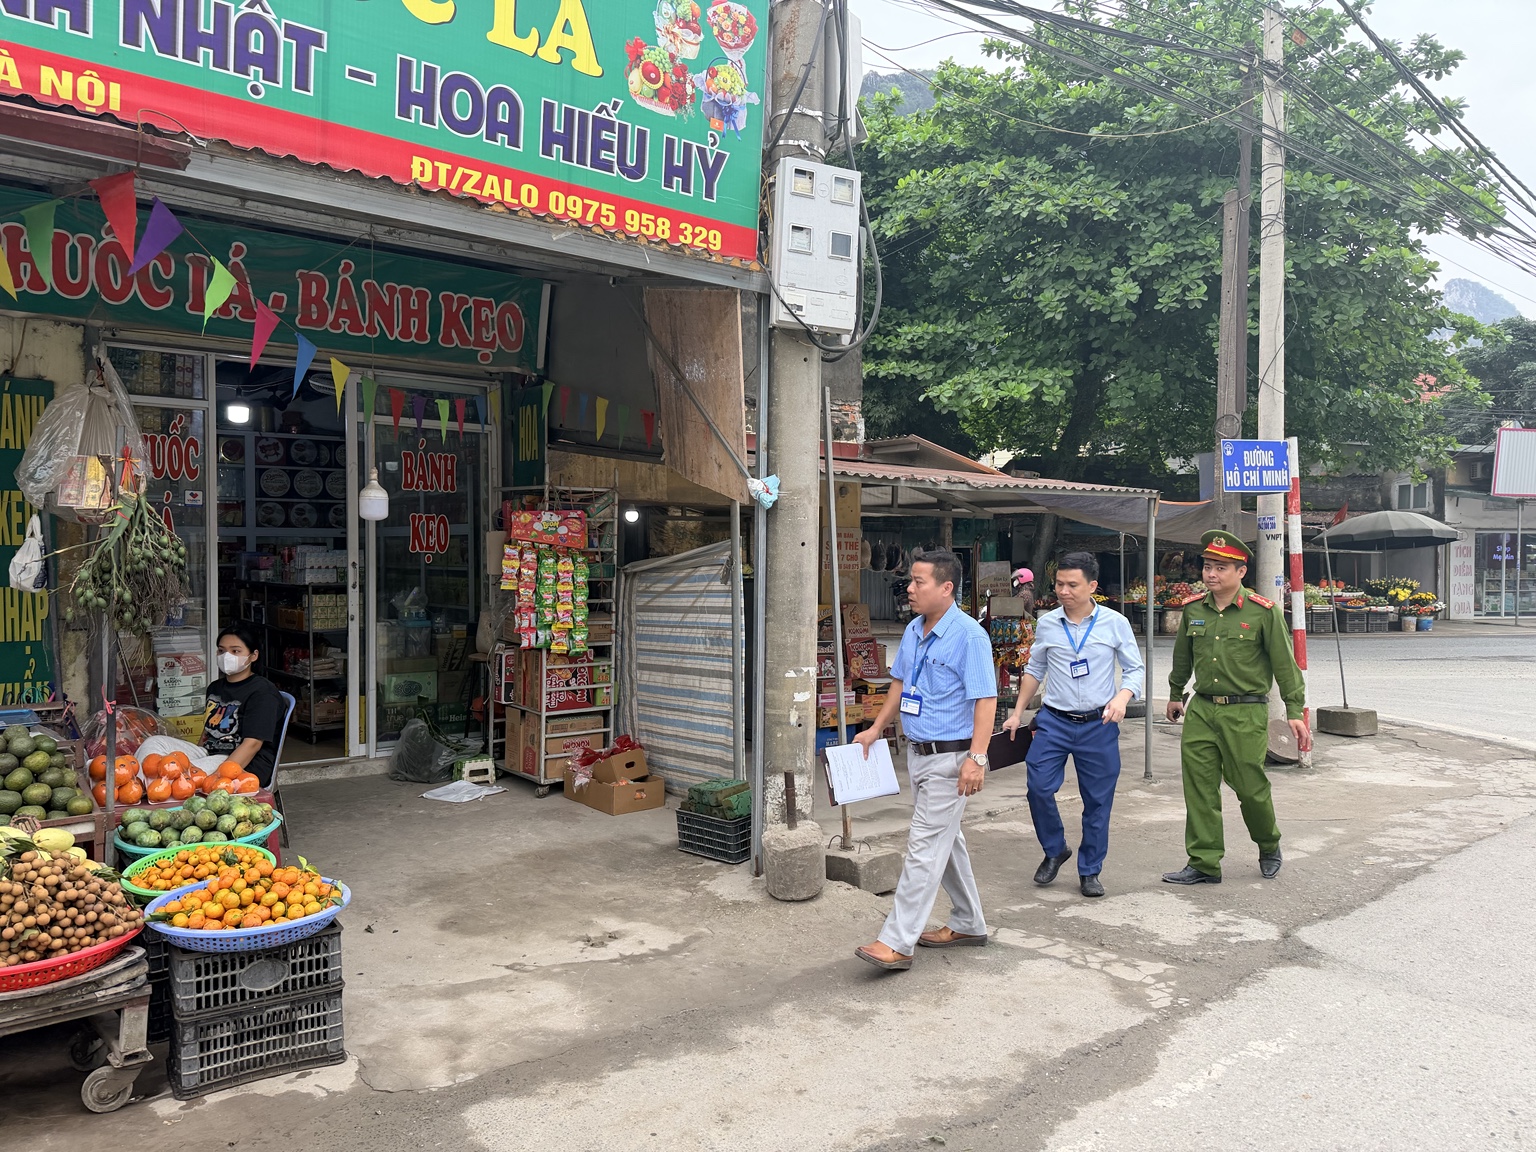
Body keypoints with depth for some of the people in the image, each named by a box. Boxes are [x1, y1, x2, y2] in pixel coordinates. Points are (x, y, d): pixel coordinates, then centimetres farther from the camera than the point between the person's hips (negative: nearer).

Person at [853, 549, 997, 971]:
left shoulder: (969, 636, -18)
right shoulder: (913, 631, 8)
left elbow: (985, 699, -21)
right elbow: (900, 684, 21)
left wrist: (977, 758, -26)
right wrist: (875, 730, 21)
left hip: (950, 758, -9)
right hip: (917, 754, 9)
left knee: (925, 847, -6)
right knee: (946, 840, 18)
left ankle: (897, 943, -2)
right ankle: (969, 924, 33)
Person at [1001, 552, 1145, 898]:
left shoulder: (1115, 623, -3)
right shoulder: (1046, 624, 2)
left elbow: (1135, 669, 4)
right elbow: (1034, 671, 15)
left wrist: (1122, 698, -16)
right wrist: (1017, 713, 12)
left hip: (1099, 725, -1)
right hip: (1054, 721, 1)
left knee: (1097, 801, 5)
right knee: (1038, 788, -9)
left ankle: (1090, 871, 21)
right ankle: (1055, 850, 17)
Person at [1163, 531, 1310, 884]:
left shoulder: (1263, 612, -7)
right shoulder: (1193, 609, 6)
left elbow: (1285, 664, -3)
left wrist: (1295, 712, -6)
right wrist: (1175, 694, 31)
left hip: (1245, 713, -4)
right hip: (1200, 710, 4)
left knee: (1250, 786, 5)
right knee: (1199, 788, 2)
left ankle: (1269, 846, 34)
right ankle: (1204, 864, 11)